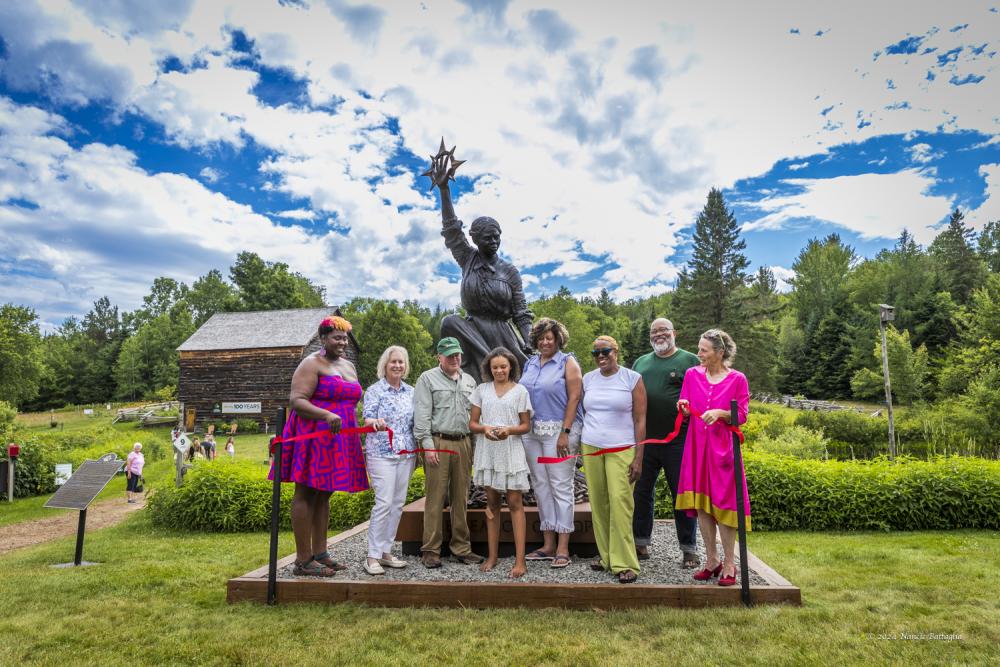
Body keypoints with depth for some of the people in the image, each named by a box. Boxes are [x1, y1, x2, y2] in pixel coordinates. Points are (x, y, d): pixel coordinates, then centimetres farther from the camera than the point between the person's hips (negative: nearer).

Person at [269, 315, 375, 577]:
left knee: (324, 496, 12)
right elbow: (296, 400, -16)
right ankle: (303, 560, 2)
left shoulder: (349, 366, 18)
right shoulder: (311, 364, -7)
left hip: (338, 439, 8)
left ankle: (320, 553, 19)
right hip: (313, 436, -8)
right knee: (306, 495, -3)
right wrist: (326, 415, -29)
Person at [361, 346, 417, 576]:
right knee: (384, 503, -11)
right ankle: (372, 556, -2)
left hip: (406, 454, 5)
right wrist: (375, 422, -33)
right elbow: (367, 420, -10)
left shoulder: (411, 392, 12)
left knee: (398, 504, 8)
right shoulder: (374, 391, -2)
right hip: (381, 453, -5)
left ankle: (386, 552, 19)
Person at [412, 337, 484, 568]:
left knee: (461, 498, 8)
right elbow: (422, 415, -5)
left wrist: (474, 445, 12)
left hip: (463, 443, 5)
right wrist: (427, 445, -12)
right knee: (435, 497, -3)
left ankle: (461, 548, 17)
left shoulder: (469, 381, 18)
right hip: (438, 442, -5)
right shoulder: (427, 379, 2)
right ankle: (431, 551, 5)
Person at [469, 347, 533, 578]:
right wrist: (485, 428, -15)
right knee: (492, 503, 10)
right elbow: (472, 423, 6)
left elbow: (526, 425, 2)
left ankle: (520, 560, -1)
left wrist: (509, 430, -18)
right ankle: (492, 556, 20)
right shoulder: (481, 390, 7)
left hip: (511, 451, -2)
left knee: (515, 503, -4)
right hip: (487, 451, 3)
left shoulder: (520, 391, 2)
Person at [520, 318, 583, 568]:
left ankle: (563, 548, 5)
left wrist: (565, 433, -16)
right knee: (540, 486, 9)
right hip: (532, 432, 6)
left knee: (561, 487, -3)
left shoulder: (568, 362, -1)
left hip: (558, 430, -6)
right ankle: (548, 544, 20)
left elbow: (574, 398, -8)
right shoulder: (530, 363, 15)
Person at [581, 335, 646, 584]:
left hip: (621, 449, -4)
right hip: (590, 448, 4)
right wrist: (581, 449, 12)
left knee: (620, 503, -11)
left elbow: (640, 420, -2)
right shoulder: (588, 379, 11)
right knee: (598, 504, 3)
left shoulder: (632, 379, 0)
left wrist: (638, 458, -7)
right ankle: (606, 556, 16)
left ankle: (625, 563, -2)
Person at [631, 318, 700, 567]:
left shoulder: (690, 360, 2)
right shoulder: (641, 362, 15)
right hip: (644, 440, 5)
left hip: (678, 441, -4)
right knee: (641, 492, 12)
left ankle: (689, 549, 18)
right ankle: (640, 544, 25)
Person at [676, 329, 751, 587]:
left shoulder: (737, 379, -2)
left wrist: (720, 413, -19)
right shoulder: (692, 375, 7)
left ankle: (729, 563, 12)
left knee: (722, 502, -1)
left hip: (722, 448, -3)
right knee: (701, 503, 5)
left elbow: (741, 415, -2)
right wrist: (684, 407, -10)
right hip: (696, 446, 3)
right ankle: (712, 560, 19)